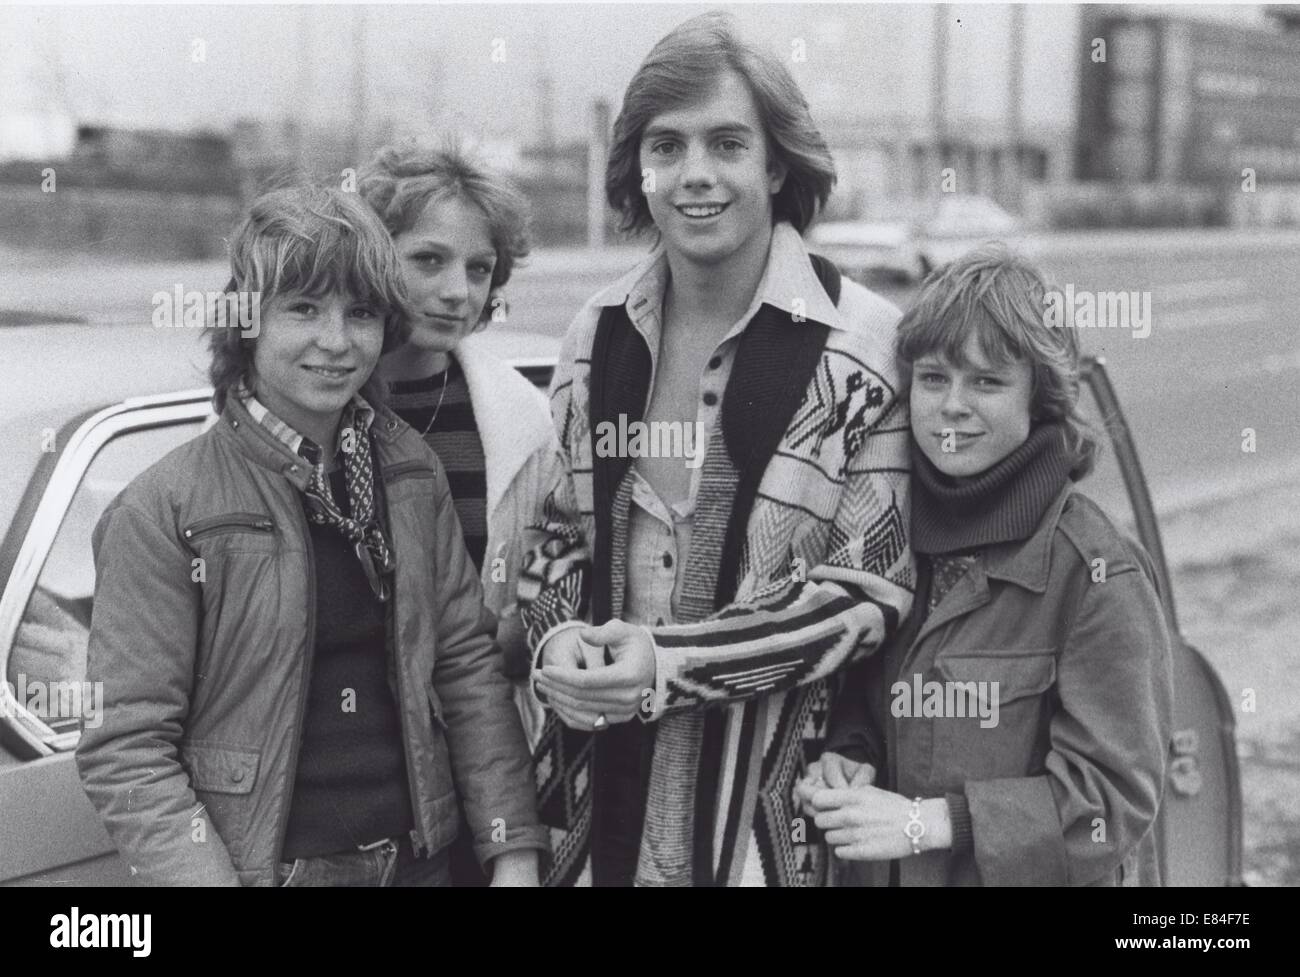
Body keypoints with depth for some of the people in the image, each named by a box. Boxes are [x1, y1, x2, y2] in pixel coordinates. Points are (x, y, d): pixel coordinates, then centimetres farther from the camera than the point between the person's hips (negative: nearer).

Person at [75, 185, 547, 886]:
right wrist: (204, 878, -26)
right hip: (265, 864, -4)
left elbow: (468, 663, 2)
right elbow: (124, 749, -15)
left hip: (417, 858, 5)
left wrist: (516, 855, -5)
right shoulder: (162, 511, -13)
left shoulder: (411, 473, 2)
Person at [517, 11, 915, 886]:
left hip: (778, 792, -3)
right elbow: (558, 532, 12)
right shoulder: (598, 337, 5)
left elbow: (869, 585, -10)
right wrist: (562, 639, -10)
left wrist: (675, 664, -18)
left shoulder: (863, 344, -9)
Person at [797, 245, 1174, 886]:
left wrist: (927, 822, -23)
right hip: (884, 871, 5)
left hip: (1038, 875, -4)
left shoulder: (1096, 572, -17)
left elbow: (1117, 792, -18)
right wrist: (848, 759, -11)